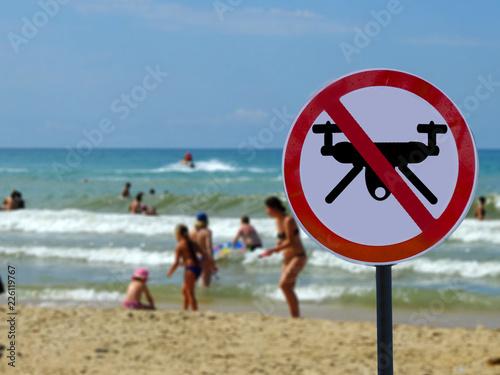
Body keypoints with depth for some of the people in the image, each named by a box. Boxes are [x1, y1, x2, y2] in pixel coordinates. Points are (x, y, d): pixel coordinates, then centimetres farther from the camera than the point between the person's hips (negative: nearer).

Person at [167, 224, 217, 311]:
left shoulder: (179, 246, -5)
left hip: (190, 268, -8)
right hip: (198, 267, 8)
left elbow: (176, 262, -9)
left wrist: (170, 272, 4)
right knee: (184, 290, 21)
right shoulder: (193, 243, 15)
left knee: (190, 293, -2)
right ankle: (184, 310, 24)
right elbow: (204, 254, 11)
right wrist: (211, 264, 17)